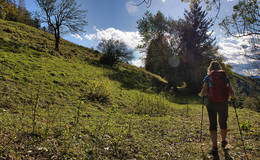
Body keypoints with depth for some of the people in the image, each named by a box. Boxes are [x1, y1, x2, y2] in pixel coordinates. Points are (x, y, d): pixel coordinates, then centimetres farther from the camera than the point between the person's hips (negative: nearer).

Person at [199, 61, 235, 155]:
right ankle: (223, 141, 43)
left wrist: (201, 94, 15)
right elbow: (231, 92, -1)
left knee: (212, 125, 8)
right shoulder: (225, 77, 6)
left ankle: (214, 147, 6)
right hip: (223, 104, 2)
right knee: (223, 123, 22)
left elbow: (203, 92, -8)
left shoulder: (208, 77, 0)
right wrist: (232, 98, 21)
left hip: (211, 104, -2)